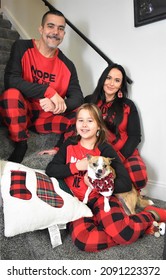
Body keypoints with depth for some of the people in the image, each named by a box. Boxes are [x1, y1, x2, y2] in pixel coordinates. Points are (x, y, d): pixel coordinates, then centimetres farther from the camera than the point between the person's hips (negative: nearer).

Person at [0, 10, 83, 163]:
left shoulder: (67, 65, -2)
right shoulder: (22, 47, -9)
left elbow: (78, 98, -8)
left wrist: (60, 105, -32)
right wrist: (49, 91, -32)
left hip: (48, 118, 2)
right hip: (20, 113, -2)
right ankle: (21, 145, -13)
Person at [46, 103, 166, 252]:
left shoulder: (105, 150, -2)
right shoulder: (69, 144, 8)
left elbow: (126, 184, -8)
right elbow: (50, 170, -2)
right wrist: (77, 166, -12)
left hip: (100, 198, -2)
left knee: (121, 232, -30)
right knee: (82, 239, -31)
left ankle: (151, 214, 4)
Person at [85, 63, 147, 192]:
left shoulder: (128, 106, 7)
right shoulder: (89, 101, 9)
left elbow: (135, 136, 3)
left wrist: (119, 158, -11)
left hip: (124, 152, 1)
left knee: (140, 178, -30)